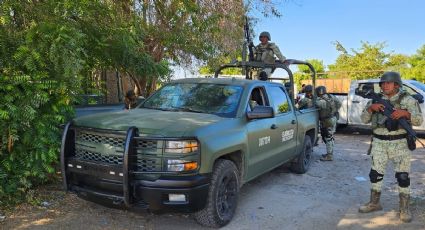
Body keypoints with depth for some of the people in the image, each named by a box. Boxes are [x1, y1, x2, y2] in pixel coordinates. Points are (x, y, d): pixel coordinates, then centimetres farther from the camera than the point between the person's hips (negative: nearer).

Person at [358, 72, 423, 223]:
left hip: (400, 143, -3)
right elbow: (364, 119, 4)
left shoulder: (407, 100, -1)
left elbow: (418, 120, -9)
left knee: (403, 176, 0)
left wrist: (405, 113, -27)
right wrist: (370, 108, -14)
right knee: (375, 174, 8)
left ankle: (404, 209, 14)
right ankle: (374, 203, 23)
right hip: (379, 143, 3)